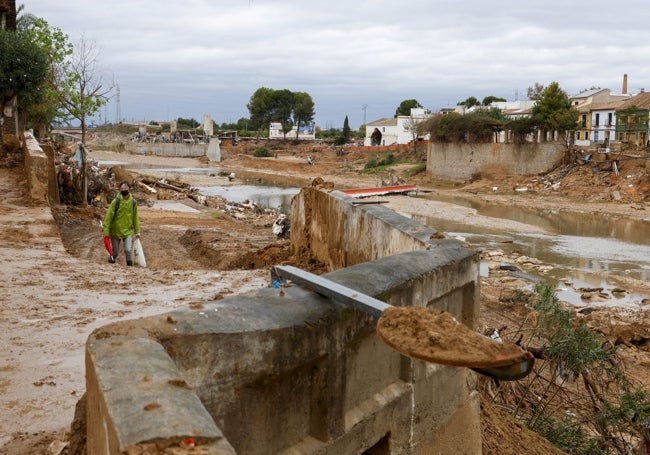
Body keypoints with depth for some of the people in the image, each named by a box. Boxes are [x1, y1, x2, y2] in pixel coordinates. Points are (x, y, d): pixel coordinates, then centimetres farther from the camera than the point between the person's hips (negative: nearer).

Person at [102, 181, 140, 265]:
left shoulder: (133, 202, -2)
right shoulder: (115, 201, -11)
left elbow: (135, 217, 7)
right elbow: (109, 216, -10)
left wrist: (137, 231, 8)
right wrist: (106, 231, -14)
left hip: (128, 231, 1)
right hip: (115, 231, -1)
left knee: (128, 250, -15)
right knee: (115, 252, 9)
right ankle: (110, 264, 38)